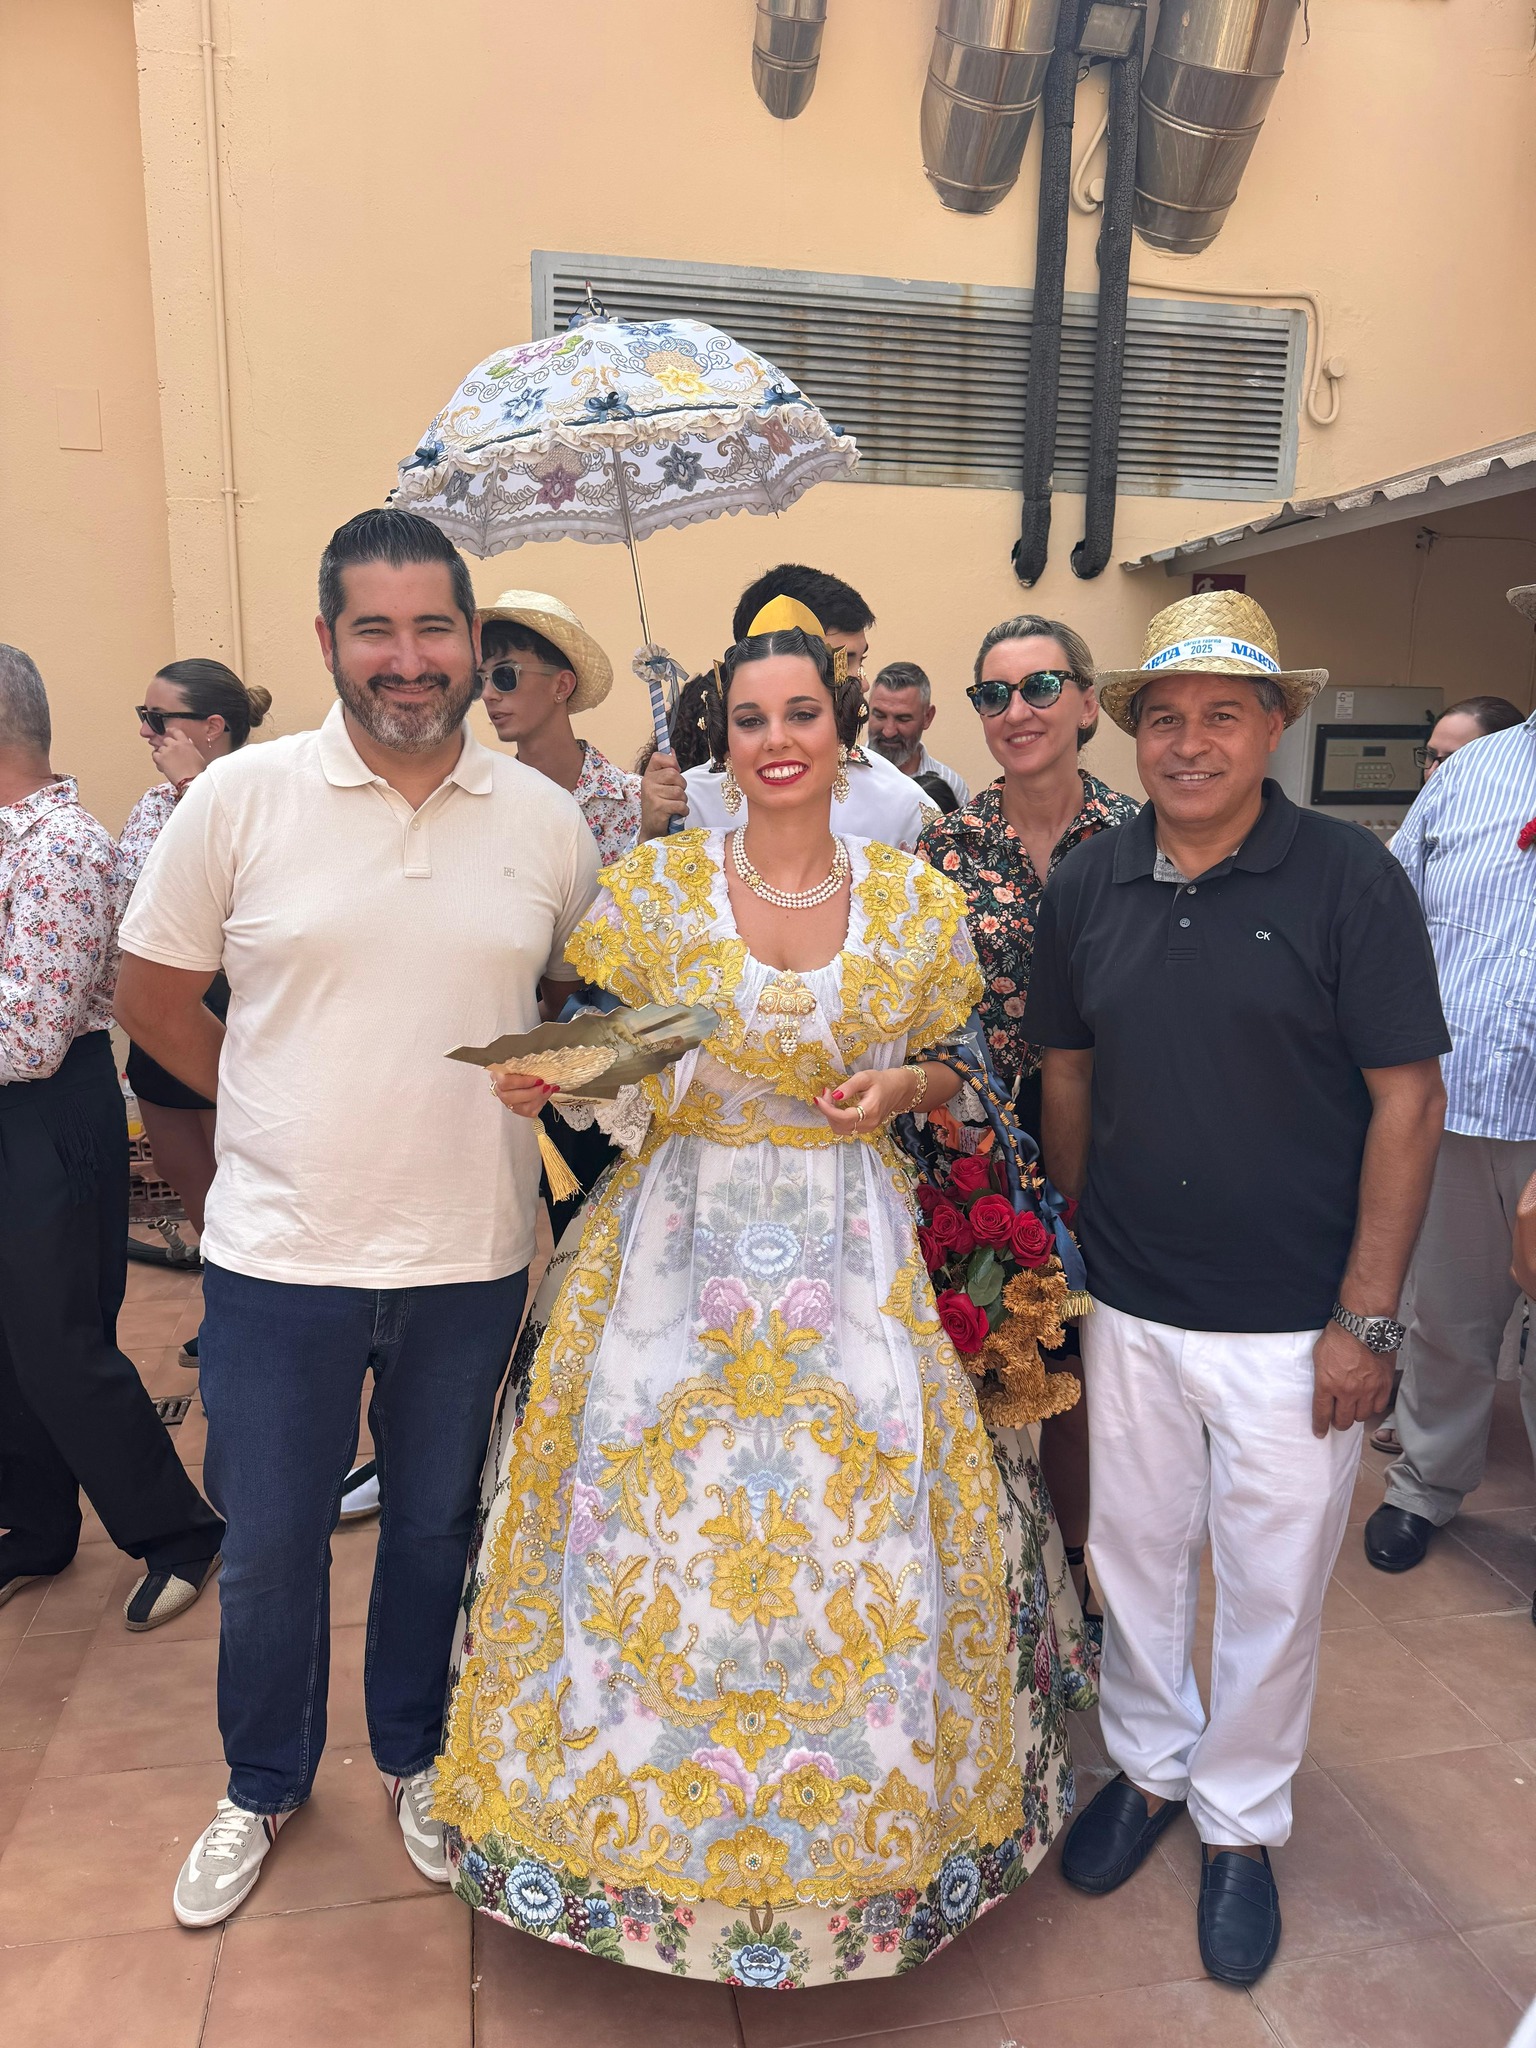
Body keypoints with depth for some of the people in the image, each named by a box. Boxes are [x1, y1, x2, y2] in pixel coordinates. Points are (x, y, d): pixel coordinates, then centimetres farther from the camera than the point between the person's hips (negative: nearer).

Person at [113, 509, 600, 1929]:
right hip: (281, 1251, -1)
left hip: (473, 1255, 1)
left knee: (436, 1526, 19)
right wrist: (299, 1109, 1)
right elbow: (154, 997, 2)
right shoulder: (240, 798, -6)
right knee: (269, 1541, 16)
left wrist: (534, 1095, -1)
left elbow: (585, 999, 13)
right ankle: (265, 1788, 43)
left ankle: (415, 1757, 45)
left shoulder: (547, 819, -1)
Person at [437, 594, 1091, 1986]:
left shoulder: (915, 900, 0)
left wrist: (897, 1086, -10)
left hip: (850, 1243, 1)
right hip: (682, 1235, 0)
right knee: (659, 1514, 7)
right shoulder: (656, 885, -3)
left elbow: (952, 1074, 11)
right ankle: (654, 1818, 33)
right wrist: (547, 1079, -18)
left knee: (860, 1523, 7)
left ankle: (857, 1819, 34)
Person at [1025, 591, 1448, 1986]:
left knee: (1273, 1585, 12)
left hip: (1293, 1326, -3)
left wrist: (1366, 1319, -12)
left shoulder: (1348, 878, -10)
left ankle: (1242, 1822, 37)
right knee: (1136, 1554, 18)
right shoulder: (1088, 886, 1)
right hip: (1130, 1309, 3)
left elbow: (1409, 1099, -10)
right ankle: (1148, 1767, 44)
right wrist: (1072, 1253, 11)